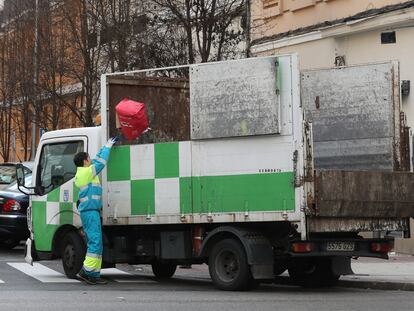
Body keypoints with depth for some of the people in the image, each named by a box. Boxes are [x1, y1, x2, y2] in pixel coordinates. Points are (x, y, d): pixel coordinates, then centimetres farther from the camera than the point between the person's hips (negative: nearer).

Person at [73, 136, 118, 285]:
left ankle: (94, 275, 8)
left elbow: (97, 159, 25)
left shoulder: (82, 172, 16)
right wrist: (108, 146, 8)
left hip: (87, 211, 10)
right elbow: (101, 161, -6)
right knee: (95, 242, -13)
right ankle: (87, 271, -17)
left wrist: (107, 145, 28)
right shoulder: (87, 172, -11)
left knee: (94, 243, 9)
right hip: (91, 211, -10)